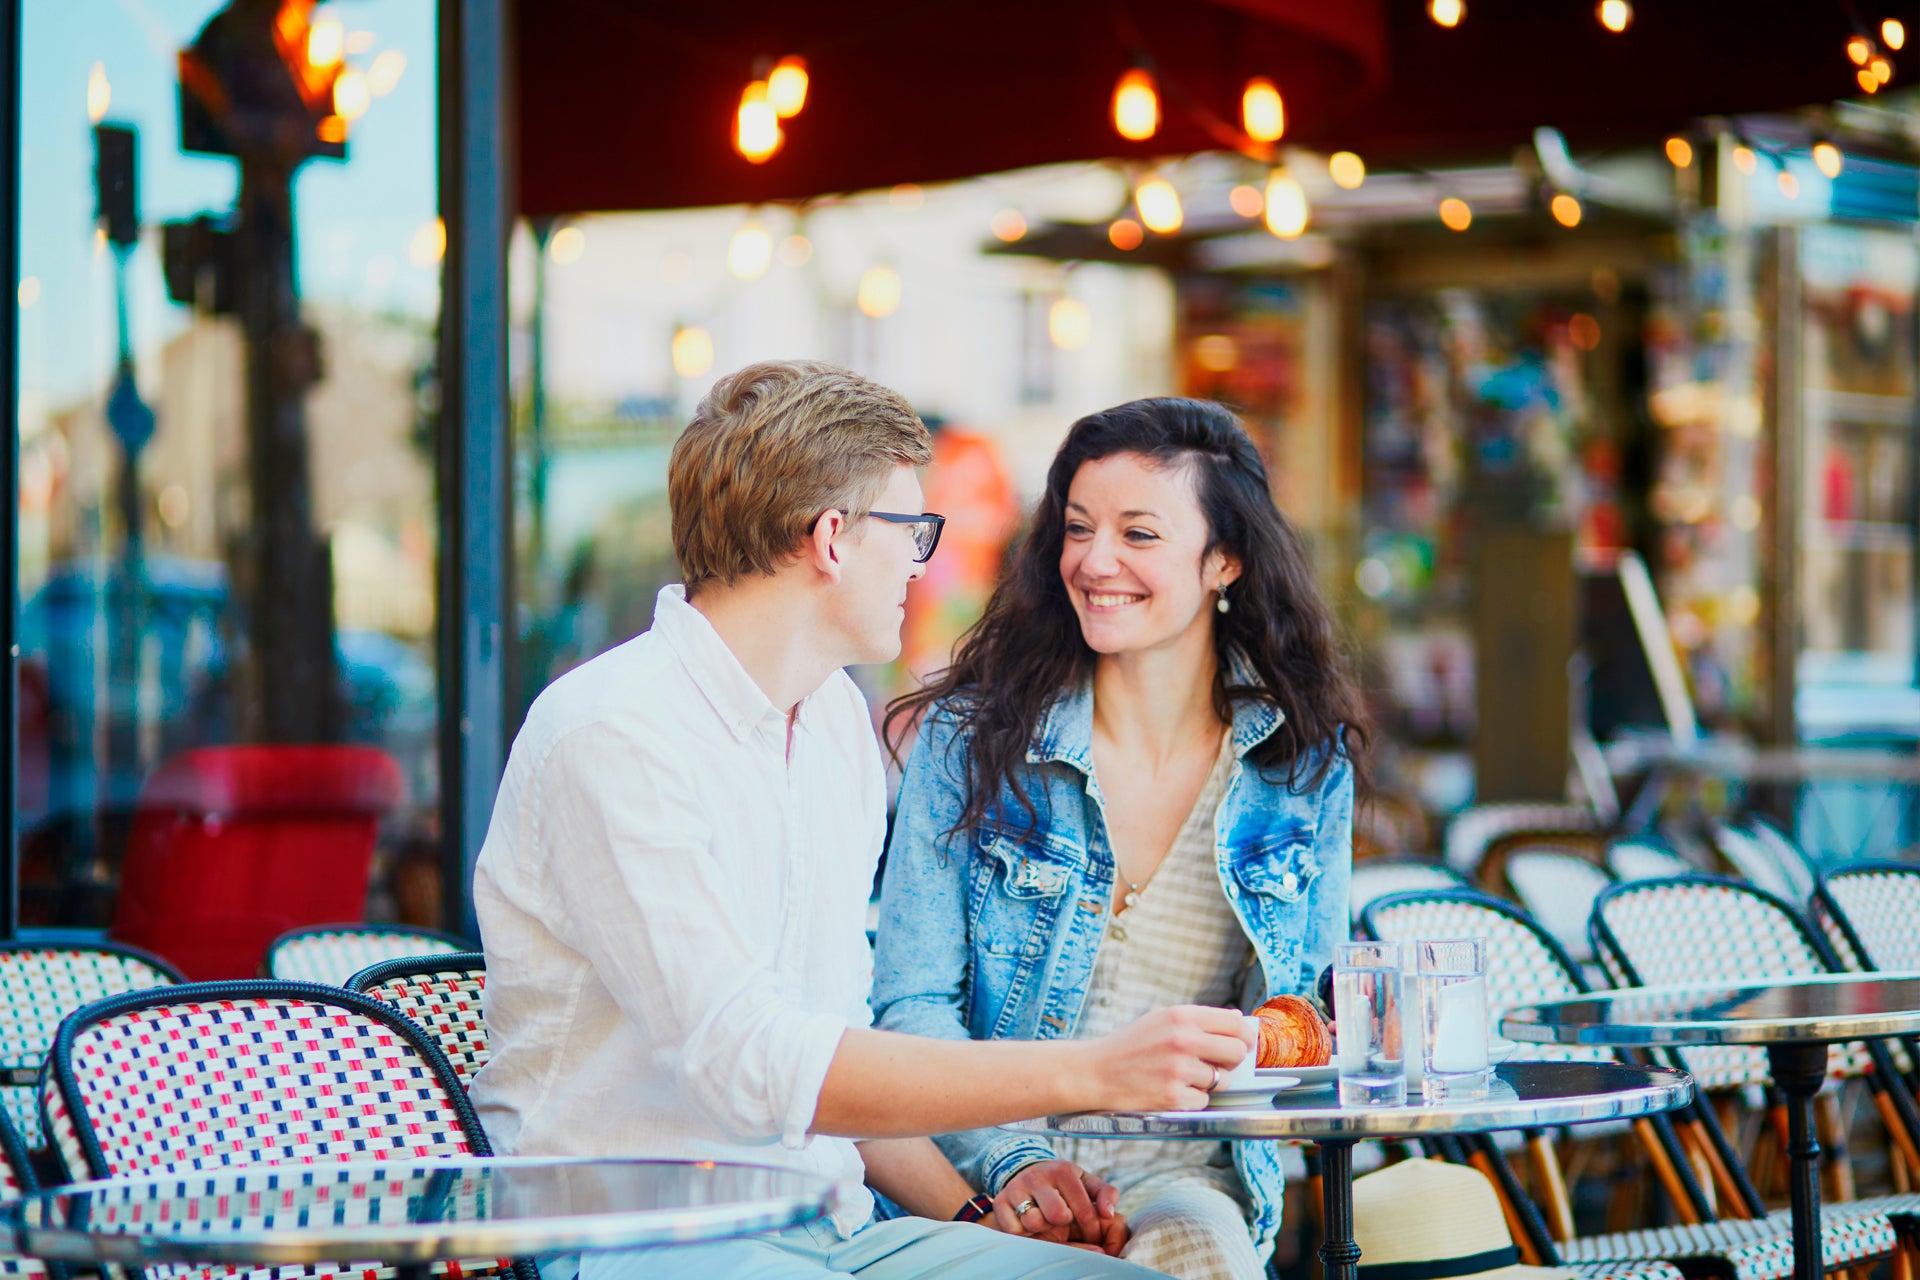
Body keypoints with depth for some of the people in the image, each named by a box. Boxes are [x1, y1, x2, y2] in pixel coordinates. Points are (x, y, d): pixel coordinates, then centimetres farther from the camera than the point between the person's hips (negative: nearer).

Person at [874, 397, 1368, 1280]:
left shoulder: (1306, 767, 7)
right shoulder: (969, 740, 2)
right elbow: (912, 1002, 0)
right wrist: (1010, 1161, -17)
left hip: (1188, 1179, 2)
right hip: (996, 1189, -1)